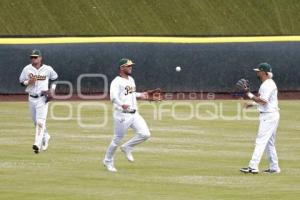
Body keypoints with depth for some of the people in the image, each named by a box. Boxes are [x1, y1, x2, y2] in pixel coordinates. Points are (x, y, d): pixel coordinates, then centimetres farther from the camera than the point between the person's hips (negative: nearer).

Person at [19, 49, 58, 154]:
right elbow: (21, 81, 6)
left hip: (42, 98, -4)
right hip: (32, 98, 4)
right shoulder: (27, 69, 0)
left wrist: (52, 89, 0)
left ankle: (38, 144, -27)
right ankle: (45, 137, 40)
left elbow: (55, 78, 13)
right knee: (36, 122, 14)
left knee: (40, 121, -17)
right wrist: (28, 82, -15)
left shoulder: (47, 69, -4)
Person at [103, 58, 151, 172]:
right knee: (117, 140, 1)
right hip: (122, 115, -7)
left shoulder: (131, 80, 15)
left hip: (134, 114, 7)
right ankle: (108, 161, 21)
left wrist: (139, 95, 28)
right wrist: (122, 105, -45)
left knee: (145, 134, -7)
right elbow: (113, 97, -29)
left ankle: (127, 148, 14)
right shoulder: (116, 82, -13)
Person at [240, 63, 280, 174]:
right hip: (269, 115, 11)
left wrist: (250, 95, -20)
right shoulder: (267, 83, 17)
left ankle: (253, 167, -17)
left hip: (268, 116, -11)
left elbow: (263, 101, -25)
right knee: (269, 143, 15)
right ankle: (274, 168, 17)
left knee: (261, 141, -13)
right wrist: (254, 103, 17)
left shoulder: (268, 85, -16)